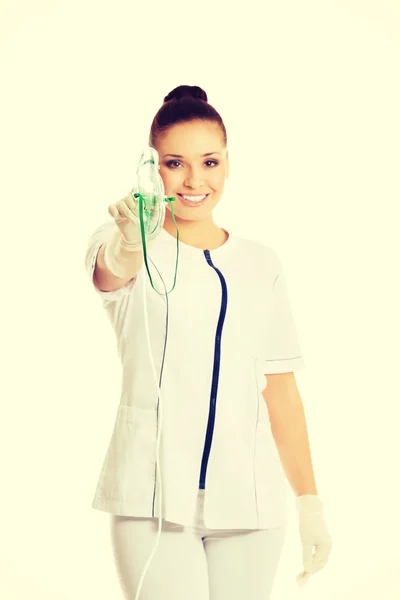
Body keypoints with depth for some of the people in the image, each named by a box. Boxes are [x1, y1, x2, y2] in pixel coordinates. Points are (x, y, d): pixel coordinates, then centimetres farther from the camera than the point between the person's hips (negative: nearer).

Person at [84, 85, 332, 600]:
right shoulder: (129, 247, 0)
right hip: (153, 494, -3)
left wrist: (308, 501, 8)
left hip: (250, 499, 3)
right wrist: (129, 243, -49)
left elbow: (280, 388, 12)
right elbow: (111, 267, -25)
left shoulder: (262, 263, 11)